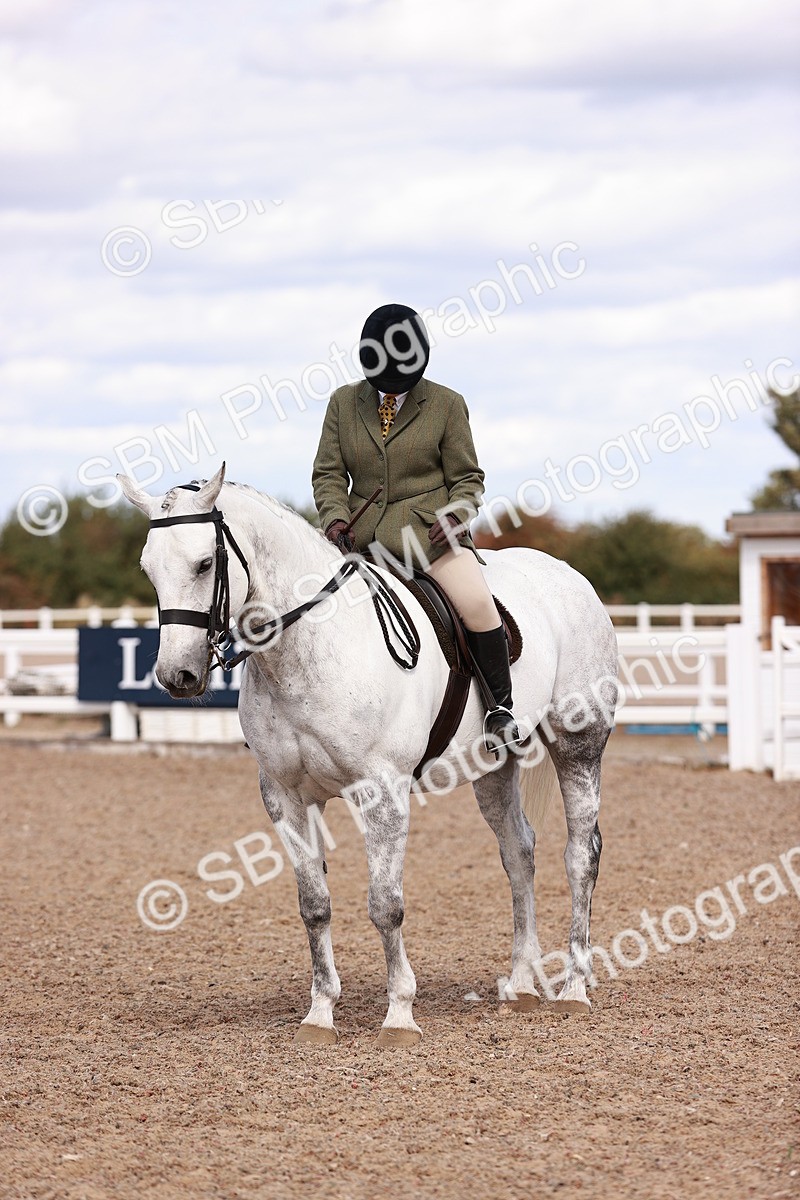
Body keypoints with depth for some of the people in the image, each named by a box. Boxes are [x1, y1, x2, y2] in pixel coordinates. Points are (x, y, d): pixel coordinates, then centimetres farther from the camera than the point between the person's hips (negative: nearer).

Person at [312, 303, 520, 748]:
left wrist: (456, 515, -14)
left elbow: (467, 477, 6)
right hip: (361, 535, 3)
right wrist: (336, 518, -11)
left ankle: (501, 707, -14)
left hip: (429, 529, -3)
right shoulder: (345, 402, 9)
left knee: (478, 605, -25)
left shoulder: (447, 405, 3)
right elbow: (328, 472, 8)